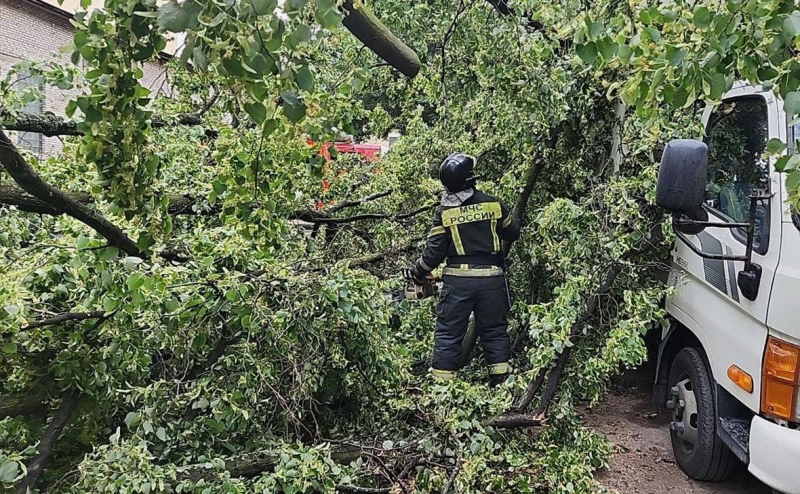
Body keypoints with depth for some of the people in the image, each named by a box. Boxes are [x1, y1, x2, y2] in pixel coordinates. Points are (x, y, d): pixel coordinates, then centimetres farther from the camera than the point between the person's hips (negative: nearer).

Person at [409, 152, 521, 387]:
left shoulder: (444, 212, -5)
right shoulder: (493, 204, 0)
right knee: (495, 330, 14)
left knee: (448, 332, 6)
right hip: (491, 278, 2)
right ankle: (501, 382, 18)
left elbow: (434, 251, -4)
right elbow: (513, 233, 14)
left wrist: (418, 272, 12)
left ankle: (442, 383, 8)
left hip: (458, 280, -2)